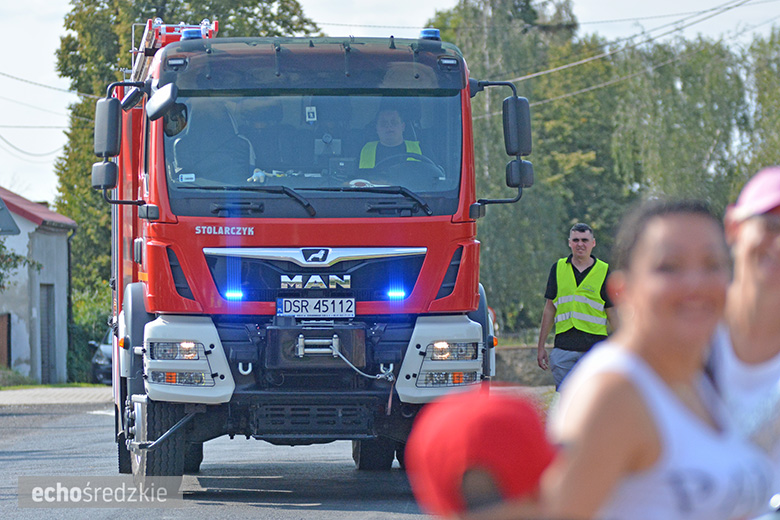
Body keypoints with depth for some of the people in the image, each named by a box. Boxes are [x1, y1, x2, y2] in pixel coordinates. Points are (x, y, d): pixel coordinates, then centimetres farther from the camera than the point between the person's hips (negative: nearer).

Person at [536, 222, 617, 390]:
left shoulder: (604, 271, 5)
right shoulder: (558, 269, 11)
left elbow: (612, 312, 6)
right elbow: (549, 308, 15)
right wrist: (541, 346, 13)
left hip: (594, 346, -2)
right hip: (563, 346, 2)